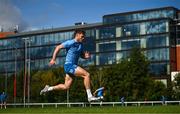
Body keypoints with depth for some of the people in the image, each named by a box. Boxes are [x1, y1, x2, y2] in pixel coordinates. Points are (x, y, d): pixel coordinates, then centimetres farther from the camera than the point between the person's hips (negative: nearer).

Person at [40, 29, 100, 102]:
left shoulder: (81, 45, 13)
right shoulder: (70, 43, -9)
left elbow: (81, 55, 26)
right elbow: (58, 47, -8)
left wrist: (86, 56, 2)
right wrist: (53, 59, -13)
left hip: (74, 66, 9)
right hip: (69, 65, -9)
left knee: (66, 87, 10)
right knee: (87, 75, -19)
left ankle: (49, 88, 25)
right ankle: (89, 96, -18)